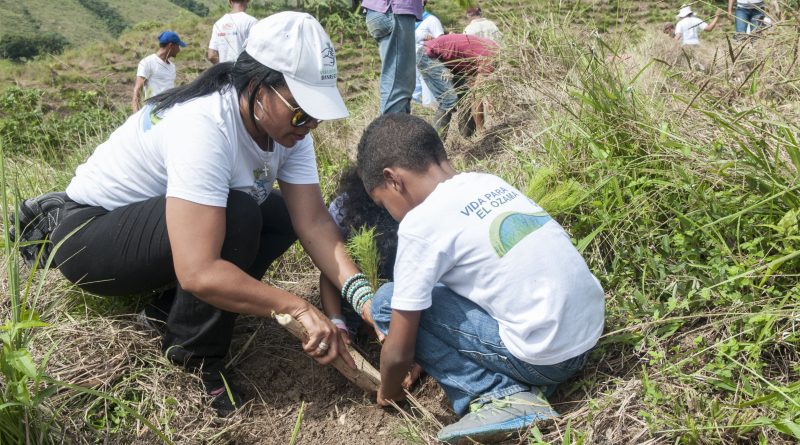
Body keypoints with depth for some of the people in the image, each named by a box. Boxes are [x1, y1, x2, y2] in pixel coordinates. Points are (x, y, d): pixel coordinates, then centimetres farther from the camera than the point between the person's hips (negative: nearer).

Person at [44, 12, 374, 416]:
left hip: (151, 216, 8)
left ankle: (171, 307, 0)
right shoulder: (204, 127, -35)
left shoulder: (286, 122, -11)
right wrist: (298, 308, -36)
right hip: (89, 233, -8)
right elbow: (198, 272, -41)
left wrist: (363, 296, -27)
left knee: (284, 213, -5)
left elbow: (313, 222, -15)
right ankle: (195, 358, -11)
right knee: (236, 217, -31)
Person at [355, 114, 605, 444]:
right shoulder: (487, 181, 9)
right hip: (590, 330, 8)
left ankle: (499, 397, -3)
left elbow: (398, 352, -6)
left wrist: (388, 392, 17)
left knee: (387, 303, -2)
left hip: (546, 355, -8)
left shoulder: (420, 223, -13)